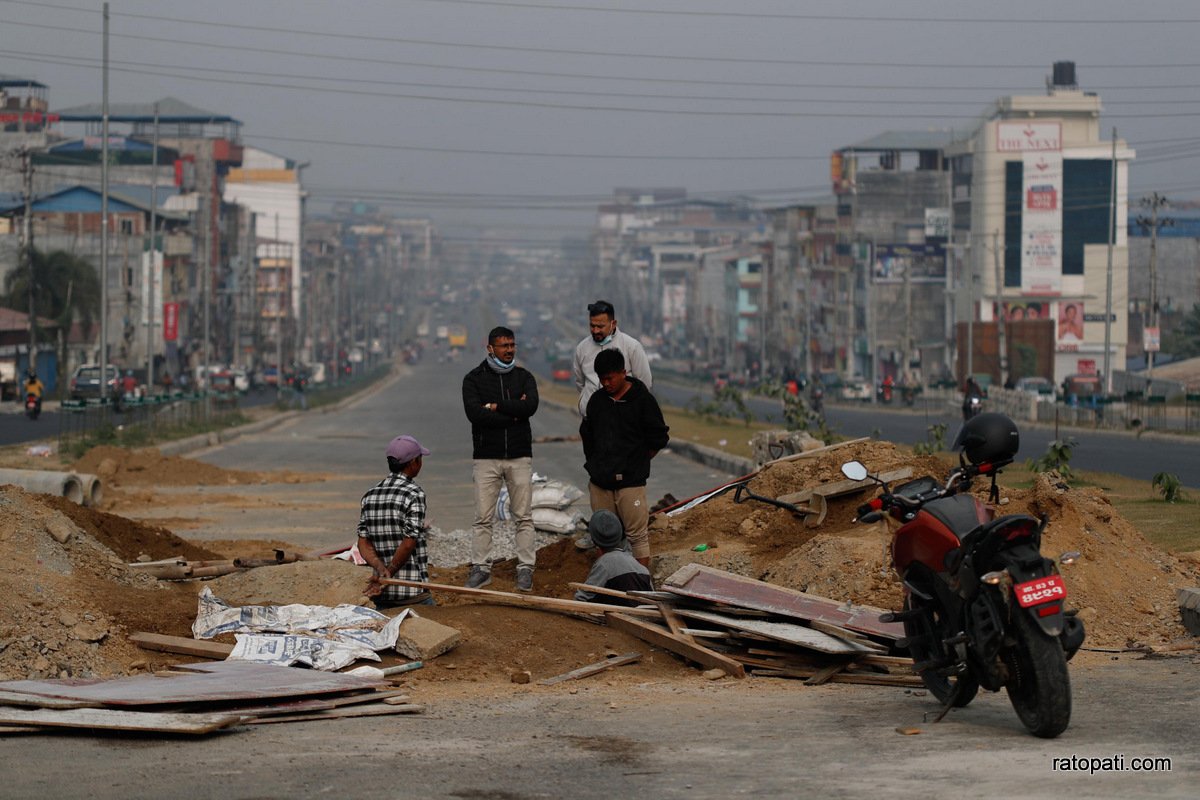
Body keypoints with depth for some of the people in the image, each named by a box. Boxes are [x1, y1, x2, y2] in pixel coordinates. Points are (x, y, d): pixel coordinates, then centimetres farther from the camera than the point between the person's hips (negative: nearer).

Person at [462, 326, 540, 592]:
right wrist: (513, 413, -12)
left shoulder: (524, 377, 8)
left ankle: (525, 569, 5)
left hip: (520, 457, 1)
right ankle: (481, 568, 5)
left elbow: (531, 406, -12)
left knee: (524, 517, 1)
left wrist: (496, 406, -12)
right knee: (483, 518, -1)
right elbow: (474, 412, -15)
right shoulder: (474, 379, 2)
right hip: (486, 457, -1)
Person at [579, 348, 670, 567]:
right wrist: (595, 463, 15)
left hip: (630, 482, -5)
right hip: (600, 483, 5)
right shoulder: (597, 400, 8)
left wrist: (637, 463, 3)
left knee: (638, 535, -4)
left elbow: (658, 438, -1)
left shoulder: (642, 400, -6)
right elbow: (586, 434, 21)